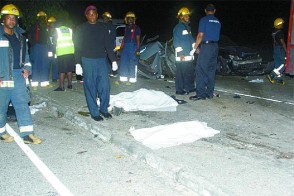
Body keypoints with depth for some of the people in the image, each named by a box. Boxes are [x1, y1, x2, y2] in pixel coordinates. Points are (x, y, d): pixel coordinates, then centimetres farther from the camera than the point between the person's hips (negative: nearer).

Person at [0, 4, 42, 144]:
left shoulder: (19, 36, 15)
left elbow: (25, 54, 22)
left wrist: (27, 68, 5)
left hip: (18, 76, 5)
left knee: (22, 104, 0)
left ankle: (27, 134, 2)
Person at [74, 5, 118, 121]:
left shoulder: (102, 27, 10)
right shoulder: (81, 29, 3)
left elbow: (108, 45, 11)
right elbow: (78, 47, 2)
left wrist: (113, 60, 7)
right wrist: (78, 64, -5)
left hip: (102, 60, 3)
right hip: (88, 61, -3)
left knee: (105, 85, 0)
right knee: (90, 87, -1)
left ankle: (104, 109, 16)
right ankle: (94, 112, 8)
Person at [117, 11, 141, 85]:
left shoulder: (136, 28, -1)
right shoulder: (126, 28, 17)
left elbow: (138, 39, -5)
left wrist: (138, 50, -12)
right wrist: (121, 47, 16)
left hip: (133, 46, -6)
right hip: (126, 46, 6)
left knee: (132, 64, -5)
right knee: (123, 63, 5)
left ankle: (132, 79, 1)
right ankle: (123, 79, 11)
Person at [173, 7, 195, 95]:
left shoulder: (188, 27, 17)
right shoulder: (178, 28, -10)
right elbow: (176, 41, -14)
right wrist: (180, 53, -18)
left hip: (189, 54, 9)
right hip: (181, 55, -9)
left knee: (190, 71, 13)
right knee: (181, 72, -6)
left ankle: (190, 87, 24)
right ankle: (179, 90, 1)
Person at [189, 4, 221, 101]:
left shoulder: (204, 20, -5)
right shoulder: (218, 22, 14)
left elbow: (200, 35, -11)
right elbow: (216, 35, 16)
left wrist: (195, 47, 1)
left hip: (206, 46, -7)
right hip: (215, 47, 7)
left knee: (201, 70, -6)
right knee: (211, 70, 9)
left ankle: (200, 94, -9)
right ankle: (210, 93, 12)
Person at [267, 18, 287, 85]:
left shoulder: (274, 32, 9)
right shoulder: (280, 32, -17)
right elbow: (282, 42, -17)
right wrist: (286, 51, -12)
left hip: (275, 49, 9)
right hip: (280, 49, -9)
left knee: (277, 64, 11)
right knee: (283, 64, -5)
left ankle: (278, 79, 15)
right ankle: (272, 75, -10)